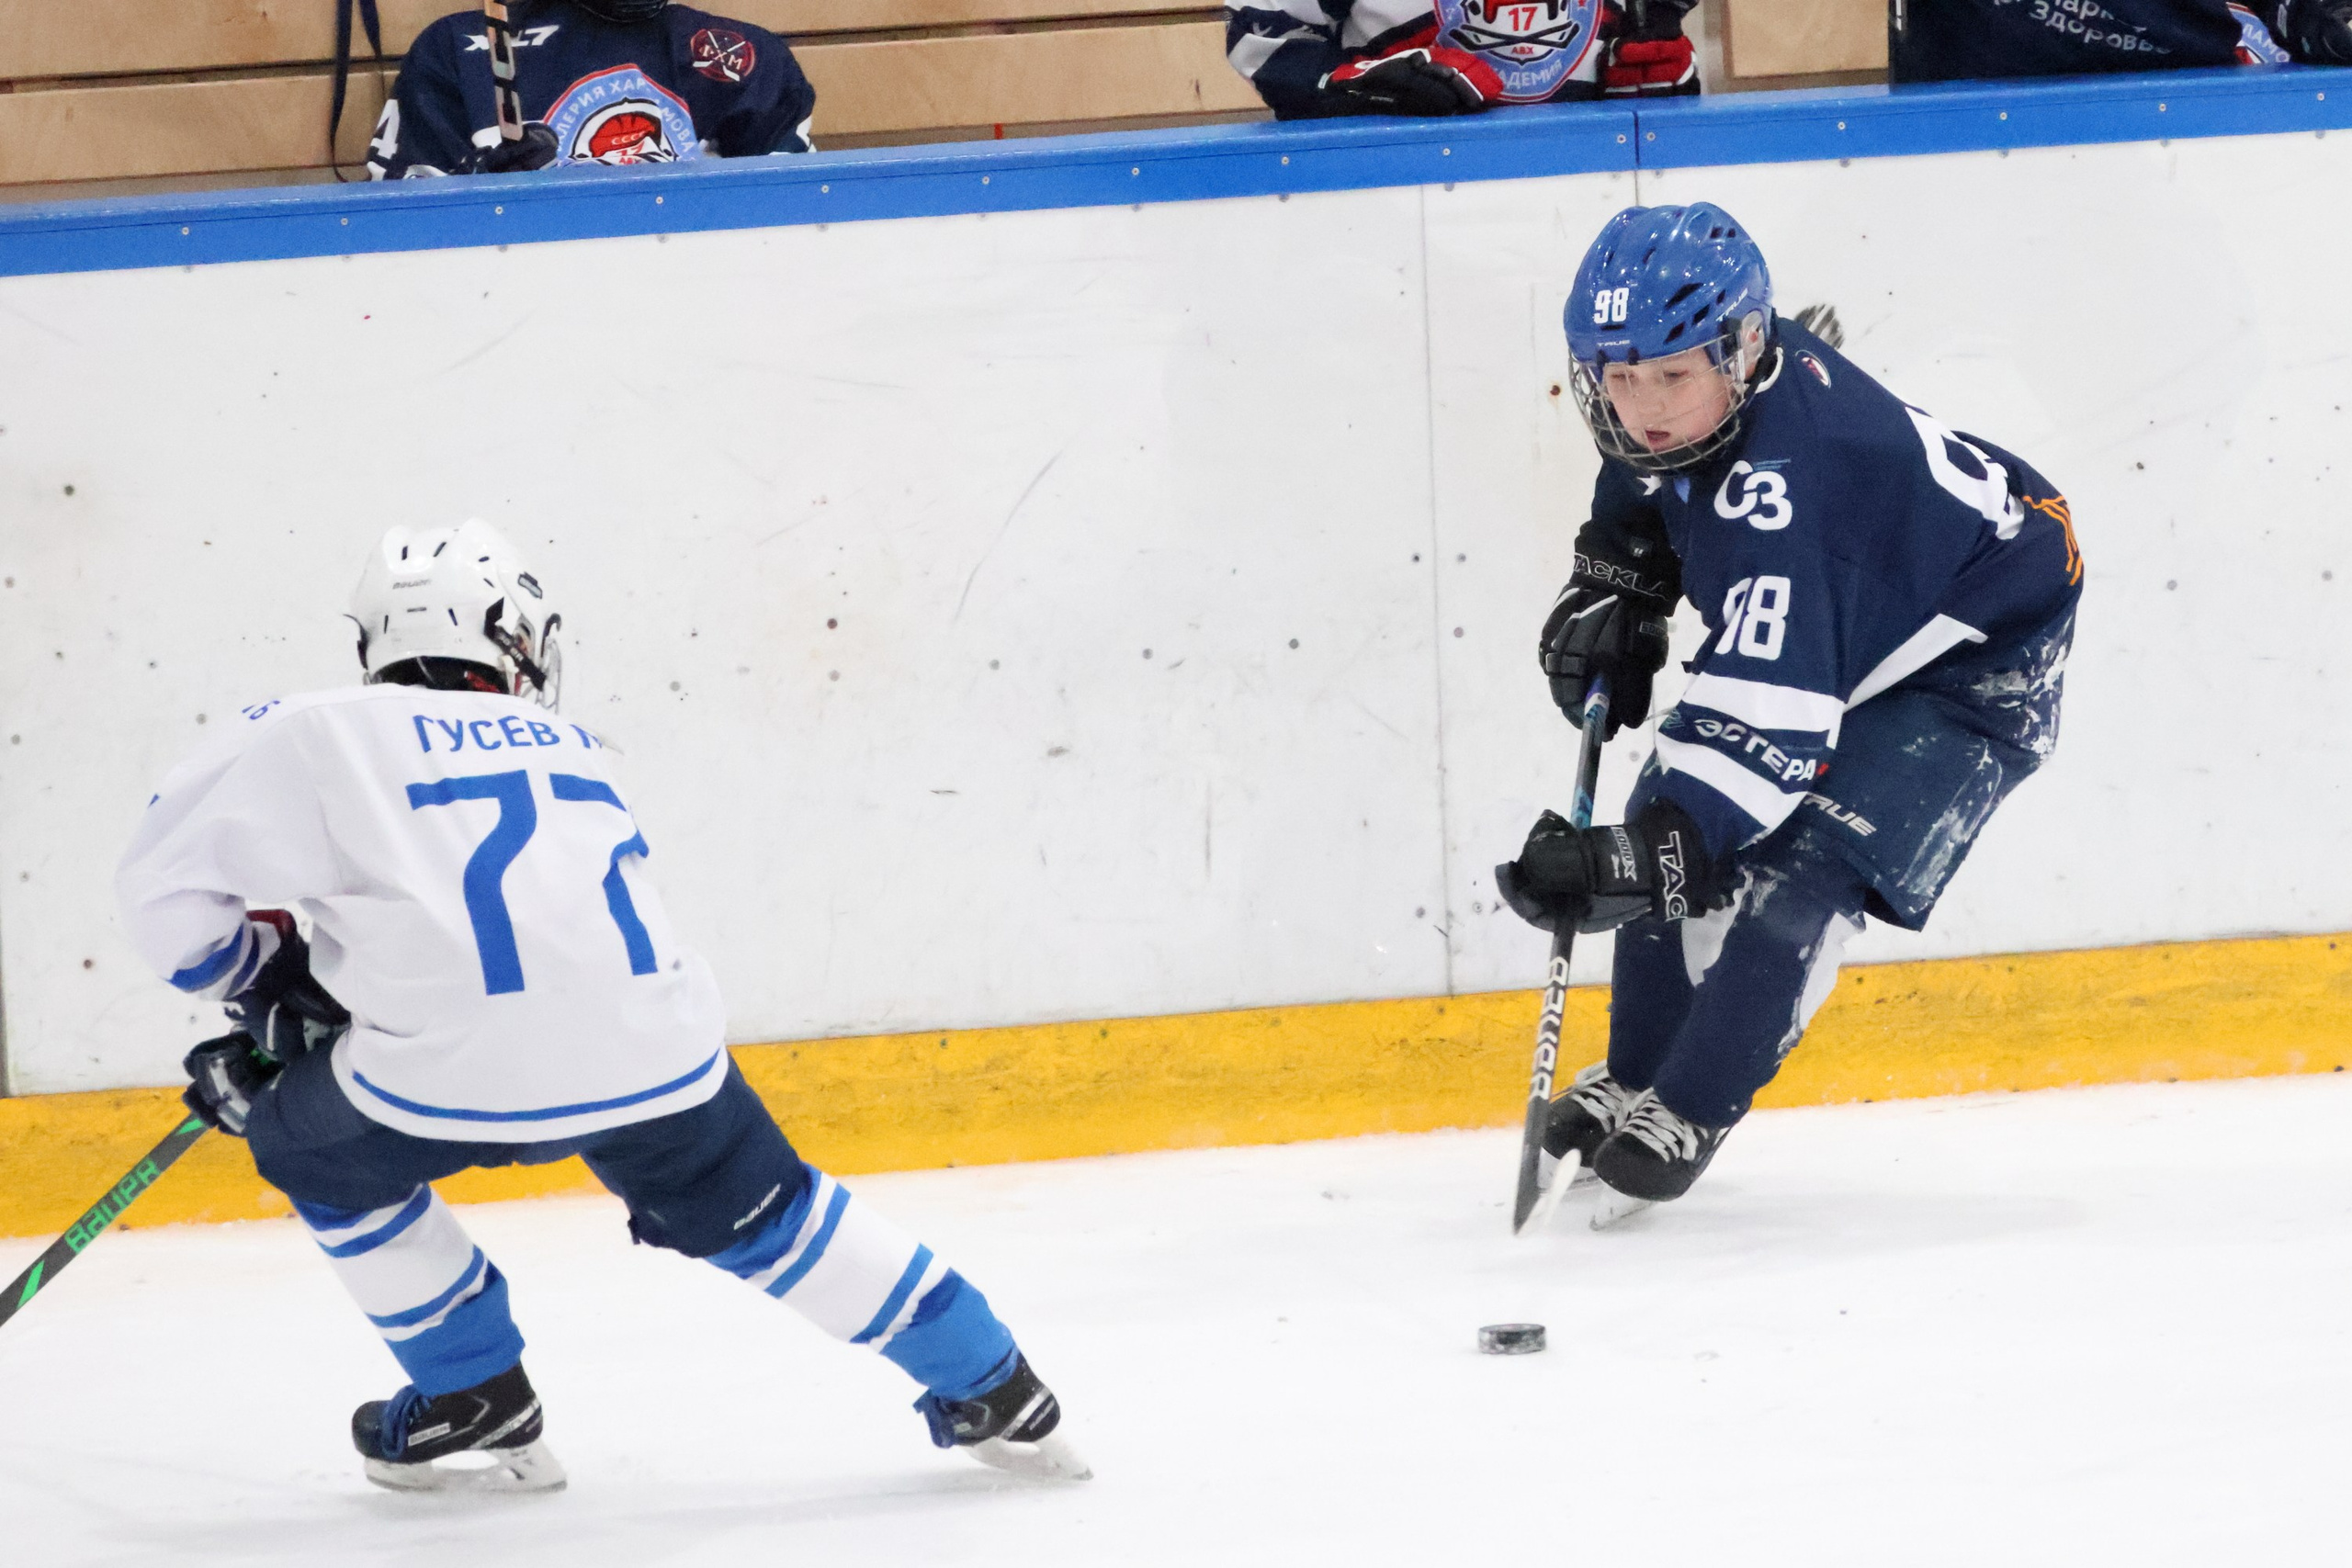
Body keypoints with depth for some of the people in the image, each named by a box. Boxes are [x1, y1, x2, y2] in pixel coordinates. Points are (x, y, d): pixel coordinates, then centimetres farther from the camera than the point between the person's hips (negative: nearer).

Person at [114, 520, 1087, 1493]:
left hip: (464, 1064, -4)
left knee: (312, 1150, 25)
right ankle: (990, 1390, 30)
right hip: (654, 1048, 4)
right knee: (754, 1208, 29)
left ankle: (478, 1408, 25)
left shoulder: (318, 735, 15)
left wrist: (267, 989, 30)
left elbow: (167, 883, 13)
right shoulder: (571, 748, 29)